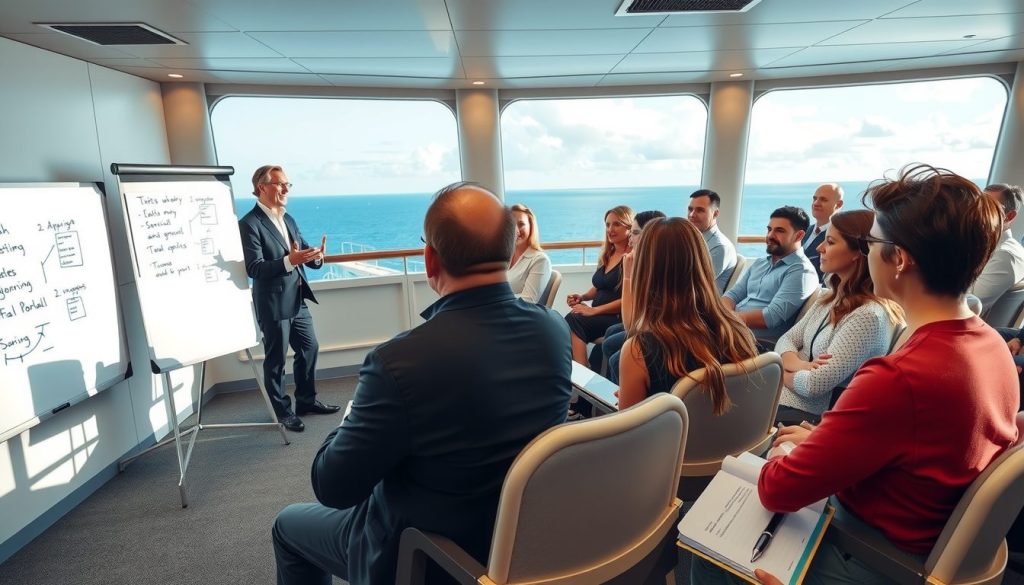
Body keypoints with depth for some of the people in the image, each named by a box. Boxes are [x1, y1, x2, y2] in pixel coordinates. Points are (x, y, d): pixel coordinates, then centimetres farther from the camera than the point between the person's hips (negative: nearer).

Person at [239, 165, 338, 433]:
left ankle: (306, 400, 32)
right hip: (274, 304, -8)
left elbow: (303, 253, 10)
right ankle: (283, 411, 21)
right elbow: (254, 268, -20)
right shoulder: (249, 224, -13)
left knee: (309, 349, 16)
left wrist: (315, 256, -13)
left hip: (298, 301, 8)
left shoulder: (288, 219, 12)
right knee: (276, 359, 6)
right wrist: (289, 261, -33)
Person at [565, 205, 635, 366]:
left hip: (620, 317, -7)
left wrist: (594, 310, -18)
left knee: (572, 321, -30)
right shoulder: (607, 254, 17)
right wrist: (582, 297, 6)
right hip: (600, 315, 7)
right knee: (569, 321, -24)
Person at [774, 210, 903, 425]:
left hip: (803, 414, -7)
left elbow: (816, 384, -24)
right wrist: (798, 365, -15)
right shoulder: (832, 298, 8)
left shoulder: (869, 315, -20)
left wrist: (781, 372, -5)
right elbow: (786, 340, 7)